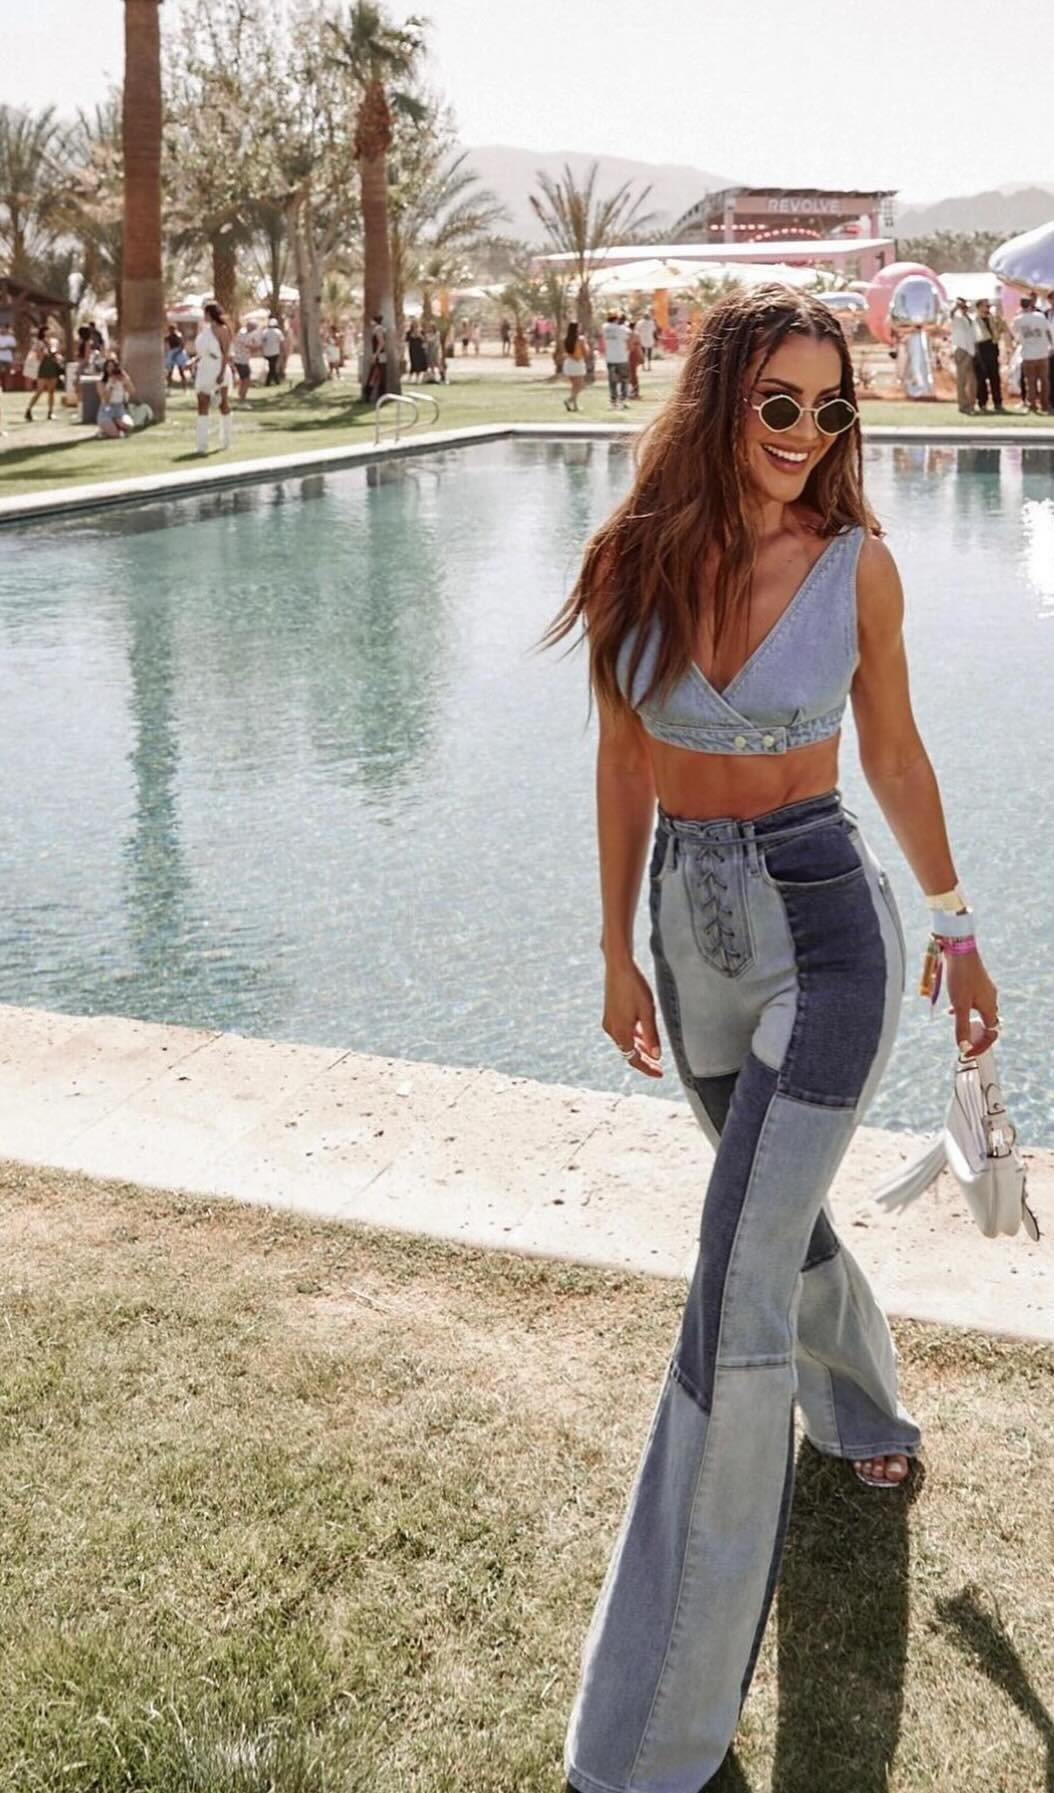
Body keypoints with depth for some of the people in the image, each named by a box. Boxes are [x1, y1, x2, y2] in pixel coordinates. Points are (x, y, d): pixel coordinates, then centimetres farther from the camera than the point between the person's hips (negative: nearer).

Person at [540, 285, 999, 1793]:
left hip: (825, 928, -4)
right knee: (779, 1210, 25)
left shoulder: (856, 561, -8)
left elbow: (893, 749, 3)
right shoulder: (639, 559, -2)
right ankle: (863, 1411, 59)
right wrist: (619, 955, 7)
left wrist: (955, 928, 11)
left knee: (738, 1293, -10)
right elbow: (625, 762, 5)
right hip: (694, 922, 4)